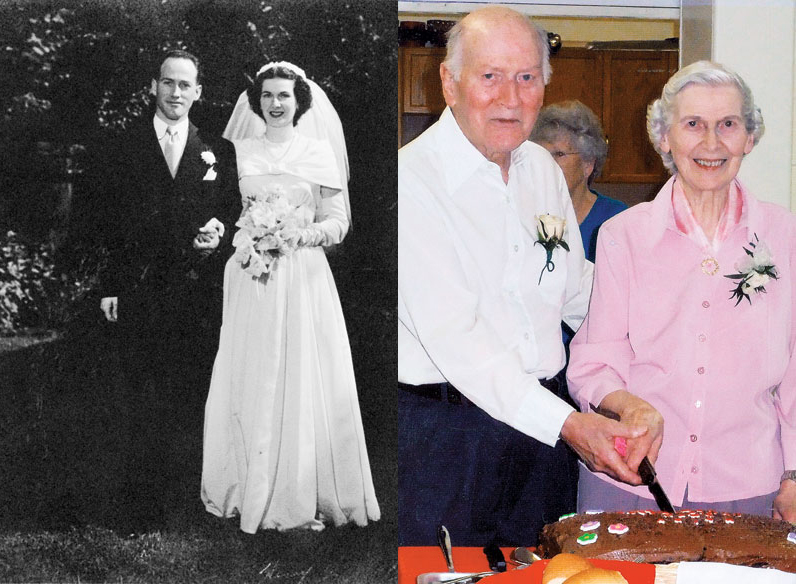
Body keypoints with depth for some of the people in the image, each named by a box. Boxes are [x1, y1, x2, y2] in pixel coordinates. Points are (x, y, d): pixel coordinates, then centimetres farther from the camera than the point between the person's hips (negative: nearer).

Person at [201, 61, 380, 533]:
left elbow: (338, 221, 4)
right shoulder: (240, 151, 10)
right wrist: (244, 240, -7)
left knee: (304, 382, -3)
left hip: (303, 278, -1)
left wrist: (305, 233, -13)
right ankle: (252, 490, 11)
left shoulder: (319, 152, 5)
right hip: (253, 280, 2)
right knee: (251, 383, 1)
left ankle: (304, 494, 6)